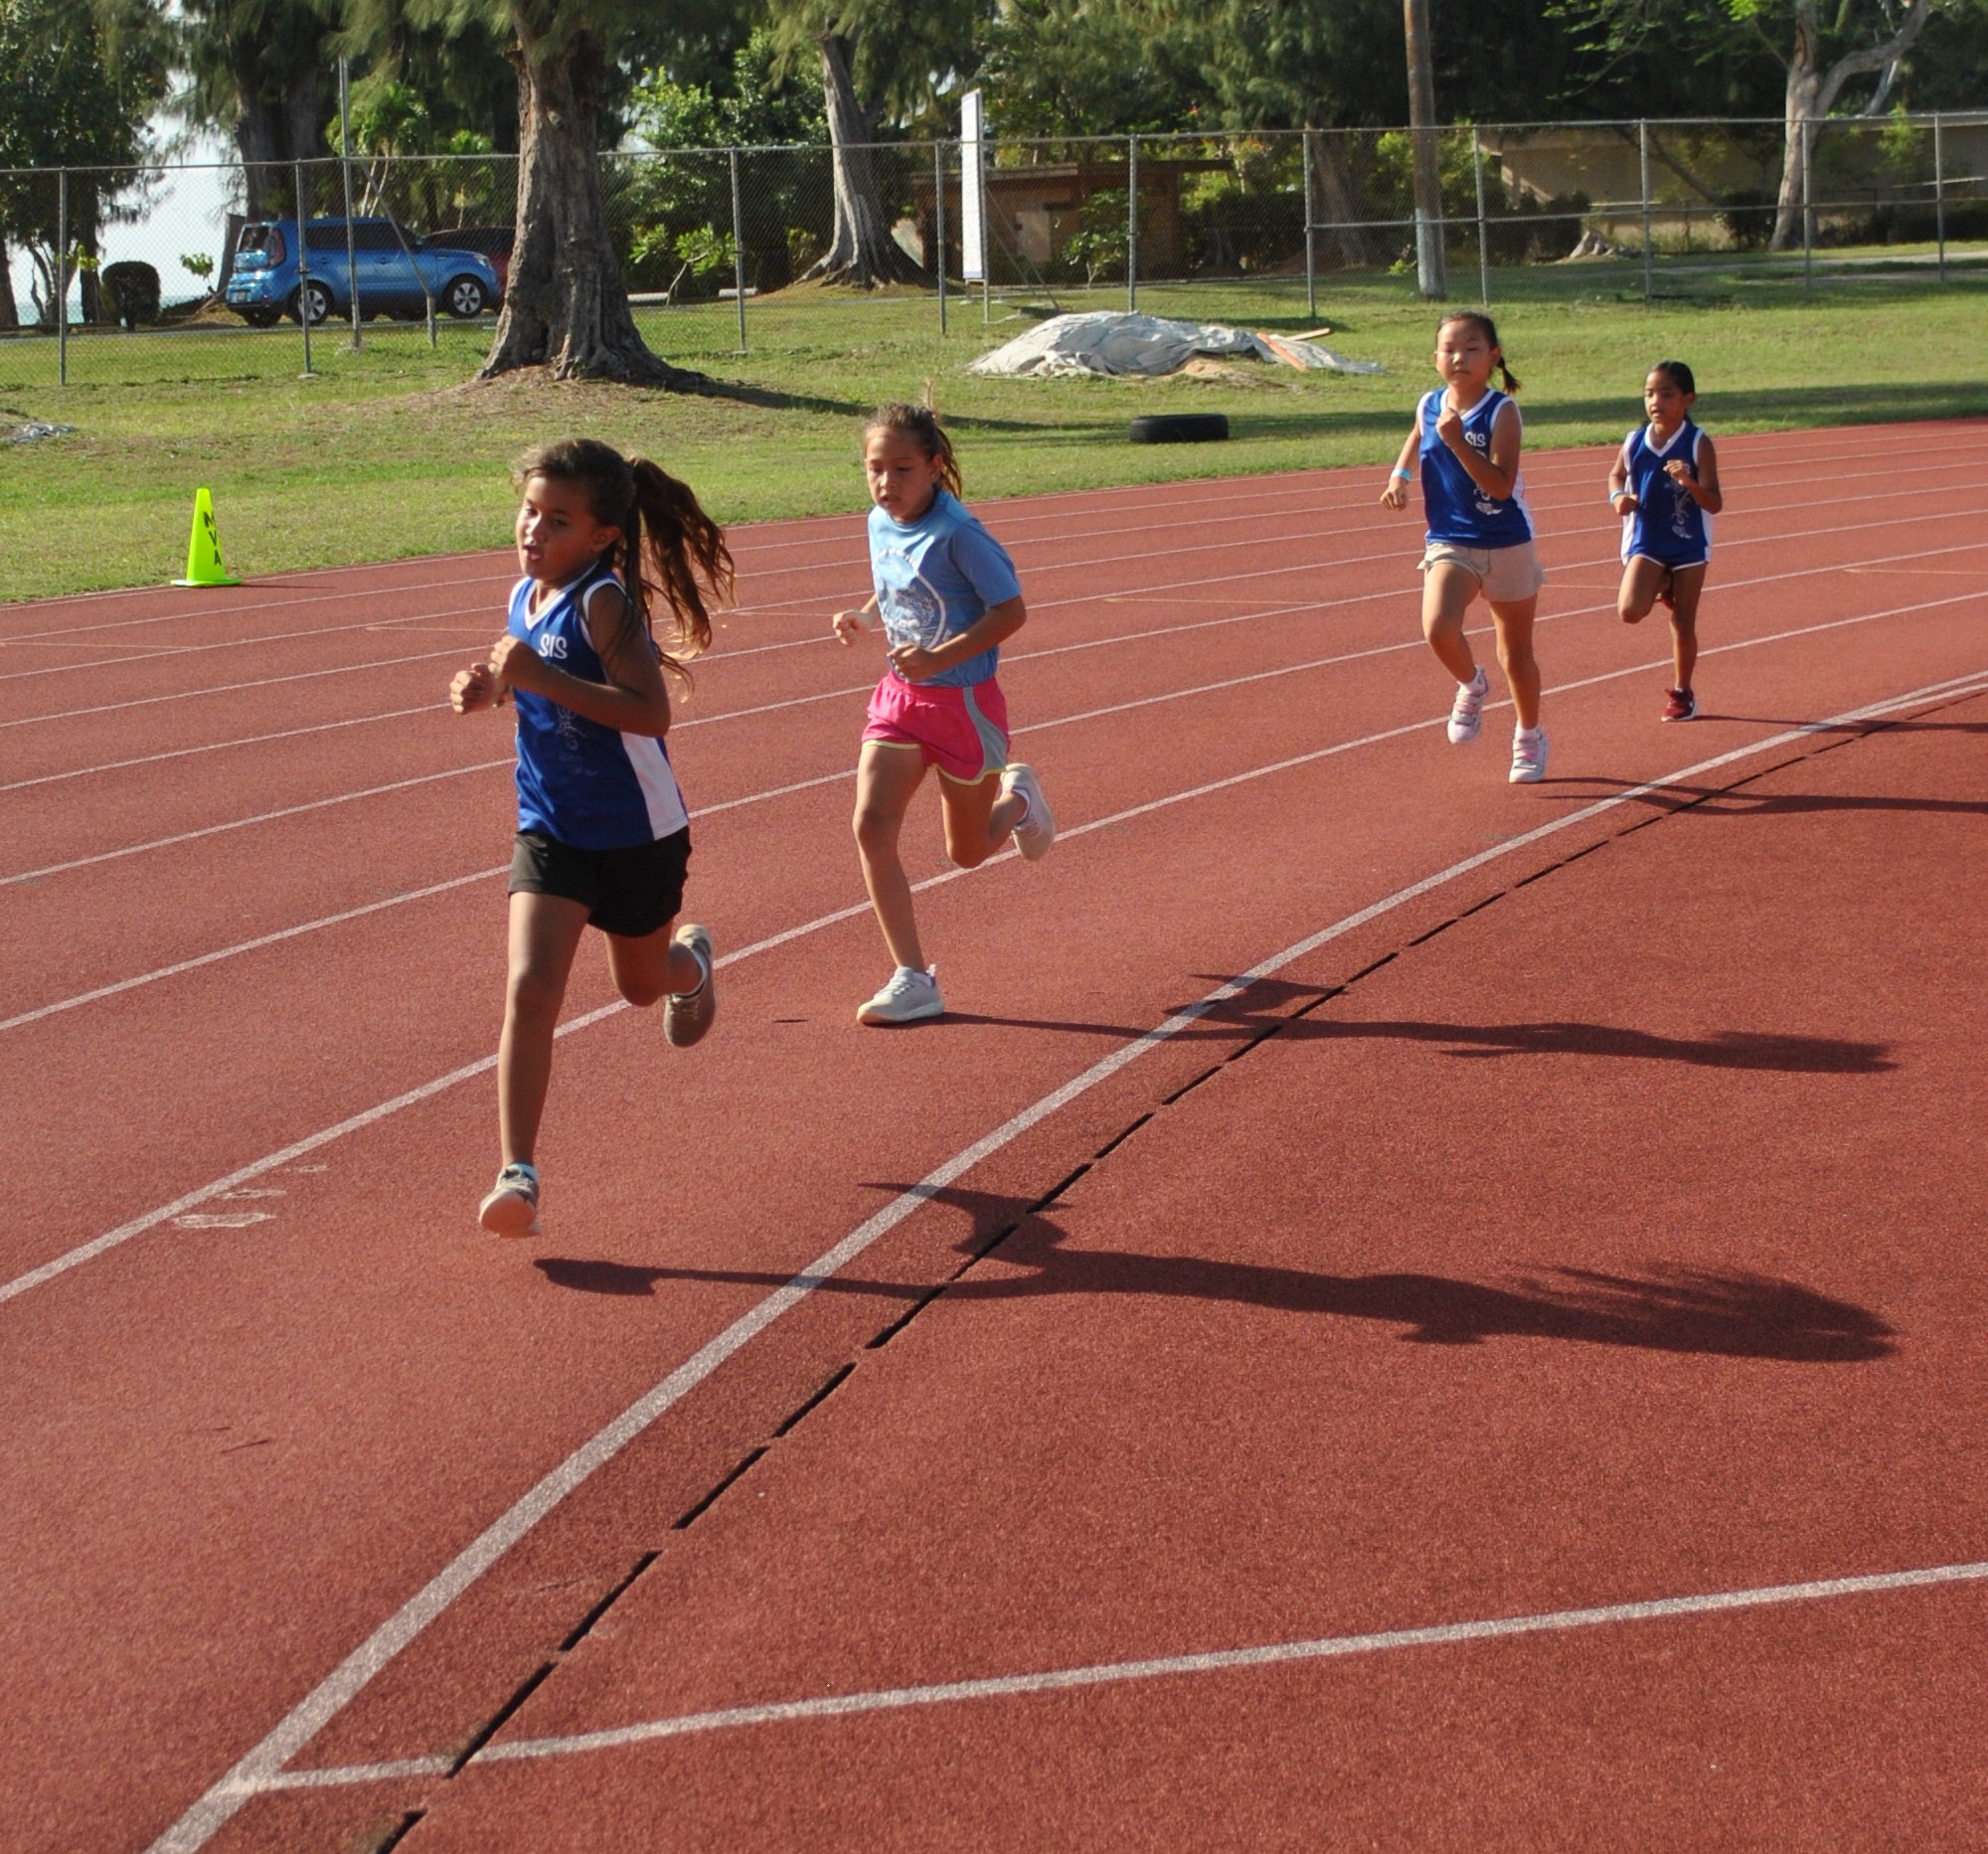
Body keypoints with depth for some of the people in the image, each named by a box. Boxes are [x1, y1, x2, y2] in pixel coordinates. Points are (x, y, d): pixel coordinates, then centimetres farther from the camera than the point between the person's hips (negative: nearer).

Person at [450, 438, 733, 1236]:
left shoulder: (604, 601, -22)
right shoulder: (524, 596, 0)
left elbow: (651, 712, -32)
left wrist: (542, 678, -35)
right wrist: (491, 687, -2)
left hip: (637, 832, -4)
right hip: (550, 830, 4)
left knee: (641, 984, 20)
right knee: (529, 989, -13)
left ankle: (690, 961, 59)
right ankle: (518, 1174, -14)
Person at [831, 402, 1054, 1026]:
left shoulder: (956, 534, -21)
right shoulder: (880, 525, 1)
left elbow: (1011, 611, -21)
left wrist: (940, 658, -28)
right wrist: (862, 619, -3)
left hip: (964, 700, -6)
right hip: (899, 697, 6)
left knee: (967, 853, 10)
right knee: (871, 825, -14)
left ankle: (1016, 799, 46)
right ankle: (913, 980, -8)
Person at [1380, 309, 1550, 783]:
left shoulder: (1502, 411, -14)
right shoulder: (1429, 406, 0)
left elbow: (1501, 486, -25)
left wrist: (1457, 441, -31)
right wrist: (1400, 474, 10)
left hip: (1507, 547, -3)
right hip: (1449, 544, 3)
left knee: (1517, 654, 11)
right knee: (1439, 629, -25)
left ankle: (1529, 738, 34)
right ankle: (1471, 686, 7)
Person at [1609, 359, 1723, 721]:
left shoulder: (1698, 445, -13)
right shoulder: (1634, 442, -4)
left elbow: (1714, 504, -15)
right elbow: (1617, 474, 16)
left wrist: (1690, 482, -34)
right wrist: (1618, 497, -6)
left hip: (1688, 545, -2)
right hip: (1645, 543, 2)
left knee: (1683, 625, 4)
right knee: (1630, 611, -18)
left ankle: (1682, 694, 24)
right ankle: (1663, 590, 16)